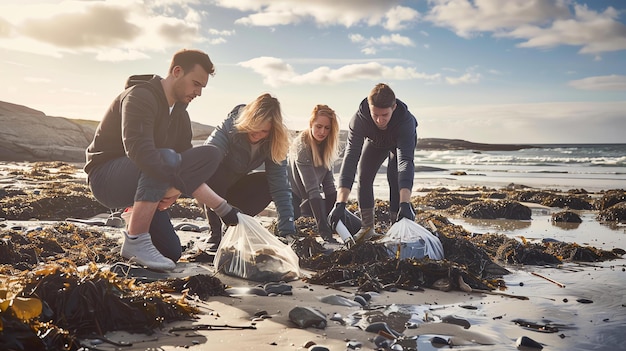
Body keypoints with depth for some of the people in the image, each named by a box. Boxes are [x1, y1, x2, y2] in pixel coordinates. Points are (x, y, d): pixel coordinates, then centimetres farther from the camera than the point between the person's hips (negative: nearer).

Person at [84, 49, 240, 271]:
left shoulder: (180, 114, 8)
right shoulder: (140, 96, -21)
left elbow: (186, 163, 1)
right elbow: (138, 149, -39)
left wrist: (174, 190, -22)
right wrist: (181, 185, -42)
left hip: (139, 182, 9)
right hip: (106, 179, -9)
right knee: (167, 158, -38)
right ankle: (135, 242, -30)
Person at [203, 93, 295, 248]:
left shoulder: (274, 144, -20)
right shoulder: (230, 126, -30)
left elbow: (280, 187, -25)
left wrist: (287, 231, -34)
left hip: (235, 185, 4)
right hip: (212, 184, -3)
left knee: (268, 182, -20)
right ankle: (215, 234, -20)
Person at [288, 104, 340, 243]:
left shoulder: (326, 145, -4)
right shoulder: (302, 146, -27)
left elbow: (329, 183, -2)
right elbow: (312, 188, -35)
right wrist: (324, 229, -42)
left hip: (310, 198, 7)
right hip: (293, 196, -6)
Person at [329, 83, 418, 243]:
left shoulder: (406, 120, -45)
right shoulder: (359, 119, -41)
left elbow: (406, 160, -53)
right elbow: (350, 157, -48)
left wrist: (405, 203, -66)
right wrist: (340, 204, -56)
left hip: (402, 141, -2)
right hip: (374, 142, 2)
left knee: (394, 177, -20)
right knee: (364, 177, -6)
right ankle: (367, 228, 7)